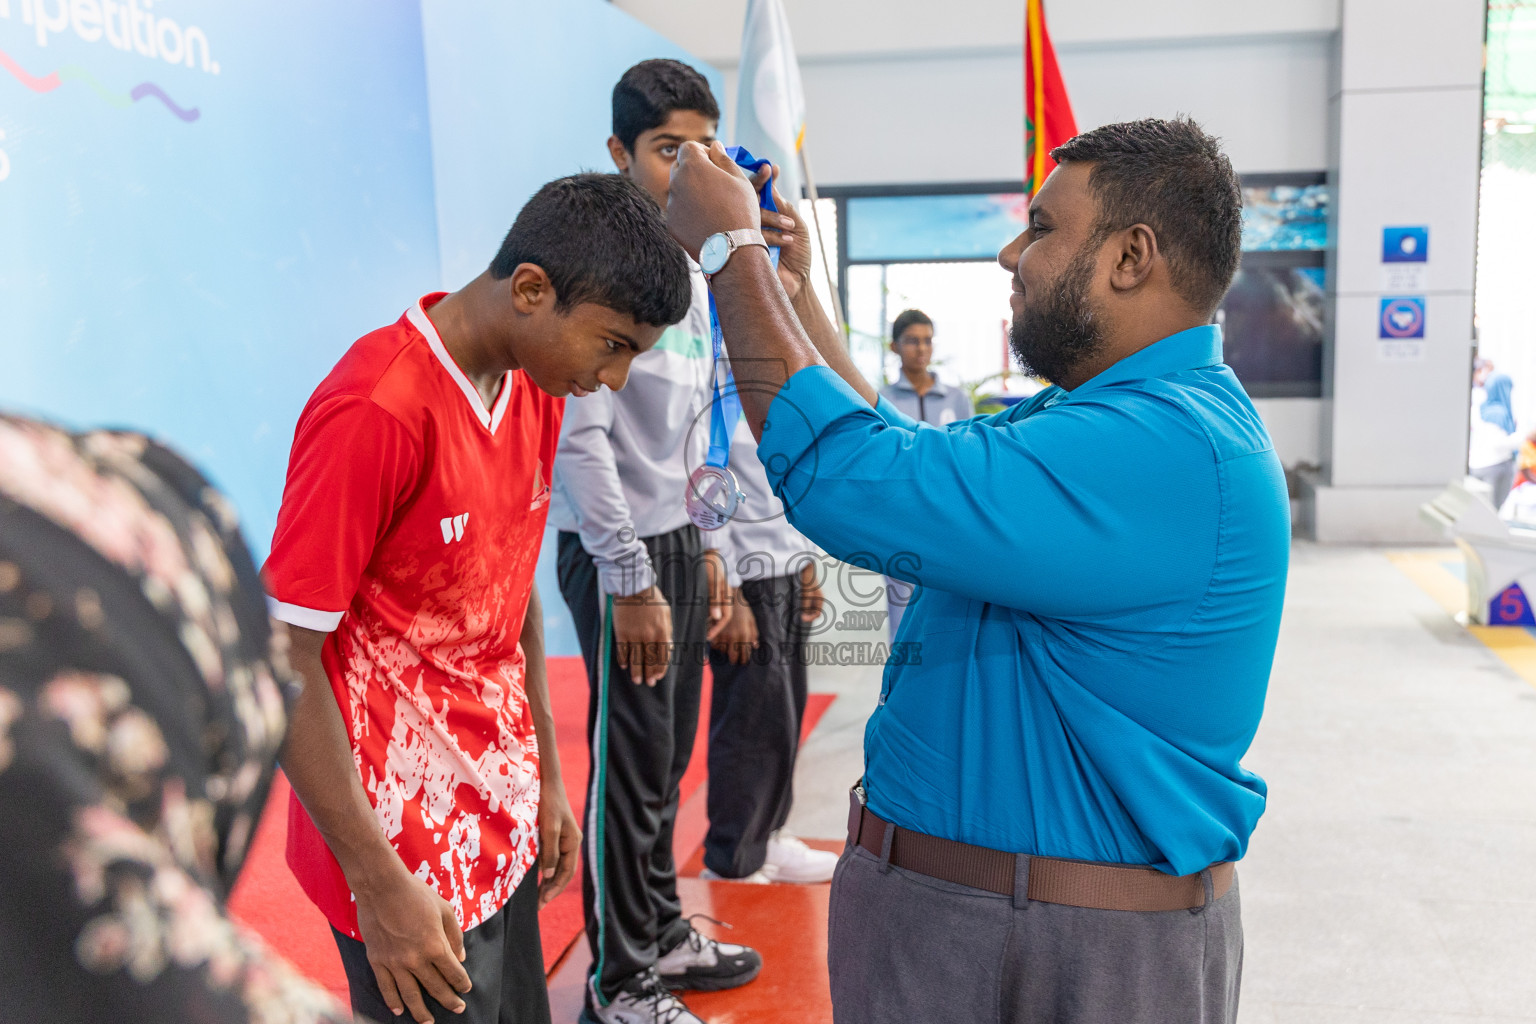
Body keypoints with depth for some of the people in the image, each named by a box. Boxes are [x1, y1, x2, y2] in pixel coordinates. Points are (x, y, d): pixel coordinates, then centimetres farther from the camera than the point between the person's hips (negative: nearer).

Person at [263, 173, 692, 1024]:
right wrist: (379, 882, -17)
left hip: (506, 819, 7)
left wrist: (546, 775, 12)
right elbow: (282, 663, -19)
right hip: (405, 841, -7)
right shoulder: (375, 412, -22)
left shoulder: (536, 389, 3)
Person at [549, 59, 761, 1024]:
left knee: (668, 757, 17)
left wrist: (704, 552, 18)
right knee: (631, 768, 1)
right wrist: (631, 582, -18)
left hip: (677, 540, 8)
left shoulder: (690, 269, 13)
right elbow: (581, 437, -19)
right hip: (619, 551, -8)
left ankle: (663, 933, 34)